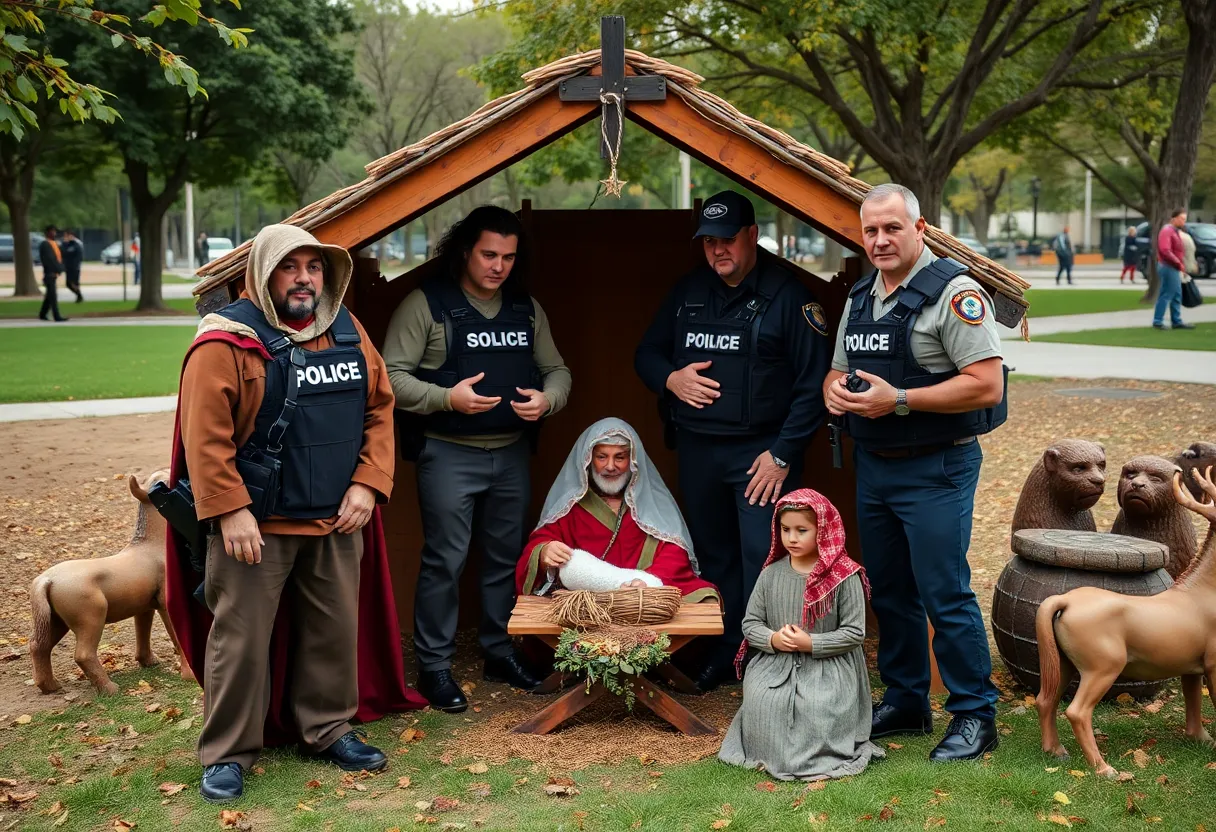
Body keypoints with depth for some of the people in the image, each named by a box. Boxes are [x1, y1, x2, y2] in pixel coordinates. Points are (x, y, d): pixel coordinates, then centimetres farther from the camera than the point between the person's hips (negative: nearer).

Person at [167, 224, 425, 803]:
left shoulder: (349, 333, 8)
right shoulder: (227, 341, -11)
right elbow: (206, 436, -14)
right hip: (256, 522, -5)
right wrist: (230, 511, -19)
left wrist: (368, 484, -1)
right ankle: (227, 754, 15)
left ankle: (326, 730, 32)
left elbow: (379, 411, 10)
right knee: (240, 638, 2)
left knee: (335, 630, 14)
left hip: (336, 521, 6)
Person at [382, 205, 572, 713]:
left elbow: (557, 370, 15)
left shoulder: (527, 309, 9)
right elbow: (391, 376, -11)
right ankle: (434, 666, 9)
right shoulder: (426, 305, -8)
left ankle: (499, 653, 29)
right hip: (449, 455, -5)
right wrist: (447, 398, -24)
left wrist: (547, 400, -7)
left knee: (507, 556, 14)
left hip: (512, 453, 6)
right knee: (445, 560, -3)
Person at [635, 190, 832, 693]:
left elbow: (813, 383, -10)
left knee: (762, 562, -8)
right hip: (696, 448, 6)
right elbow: (646, 353, 18)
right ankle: (724, 656, 26)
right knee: (713, 557, 14)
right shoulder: (688, 292, 10)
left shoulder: (787, 295, -8)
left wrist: (783, 454, -13)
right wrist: (671, 378, -5)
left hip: (760, 452, -6)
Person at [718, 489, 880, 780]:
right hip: (775, 663, 3)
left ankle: (814, 757, -5)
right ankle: (771, 755, -3)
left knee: (818, 706, -30)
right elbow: (750, 623, 9)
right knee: (761, 699, -25)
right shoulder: (772, 574, 5)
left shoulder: (844, 577, -6)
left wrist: (810, 643, -17)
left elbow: (854, 632, -7)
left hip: (828, 666, -3)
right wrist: (773, 639, -13)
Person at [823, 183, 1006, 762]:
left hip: (935, 470, -8)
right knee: (889, 592, 15)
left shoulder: (953, 292, -13)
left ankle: (974, 716, 7)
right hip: (872, 468, 8)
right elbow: (838, 370, 23)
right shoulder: (858, 299, 12)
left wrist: (898, 400, -23)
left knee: (945, 594, -6)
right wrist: (835, 389, -2)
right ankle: (904, 703, 28)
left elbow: (986, 385, -20)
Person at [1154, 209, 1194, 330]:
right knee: (1166, 295, -8)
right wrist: (1178, 263, -20)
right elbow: (1165, 251, -25)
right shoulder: (1167, 230, -14)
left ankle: (1176, 321, 17)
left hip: (1174, 268, 10)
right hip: (1169, 267, -10)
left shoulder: (1175, 231, 18)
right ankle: (1157, 321, -4)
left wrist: (1181, 265, 10)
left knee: (1176, 296, 12)